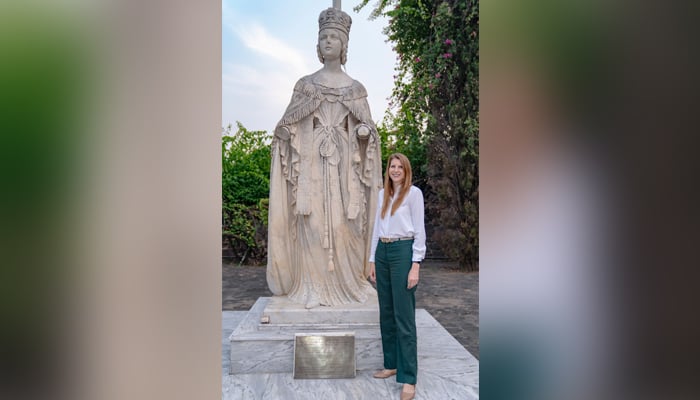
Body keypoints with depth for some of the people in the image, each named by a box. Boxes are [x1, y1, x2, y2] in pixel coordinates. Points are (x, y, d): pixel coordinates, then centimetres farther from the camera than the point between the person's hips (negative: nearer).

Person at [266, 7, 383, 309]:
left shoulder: (355, 88, 10)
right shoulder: (305, 84, 9)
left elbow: (366, 125, 10)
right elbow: (288, 125, 11)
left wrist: (364, 130, -10)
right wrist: (284, 131, -8)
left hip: (344, 161, 1)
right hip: (313, 160, 0)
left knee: (343, 221, 0)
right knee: (313, 221, -3)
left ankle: (347, 281, 12)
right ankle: (312, 286, 4)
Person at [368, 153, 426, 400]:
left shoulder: (414, 193, -3)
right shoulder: (383, 193, 14)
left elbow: (419, 229, -6)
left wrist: (416, 265, -14)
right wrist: (372, 260, 13)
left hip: (403, 251, -6)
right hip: (382, 252, 6)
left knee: (403, 316, -6)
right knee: (386, 313, 11)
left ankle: (408, 378, -1)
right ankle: (391, 364, 25)